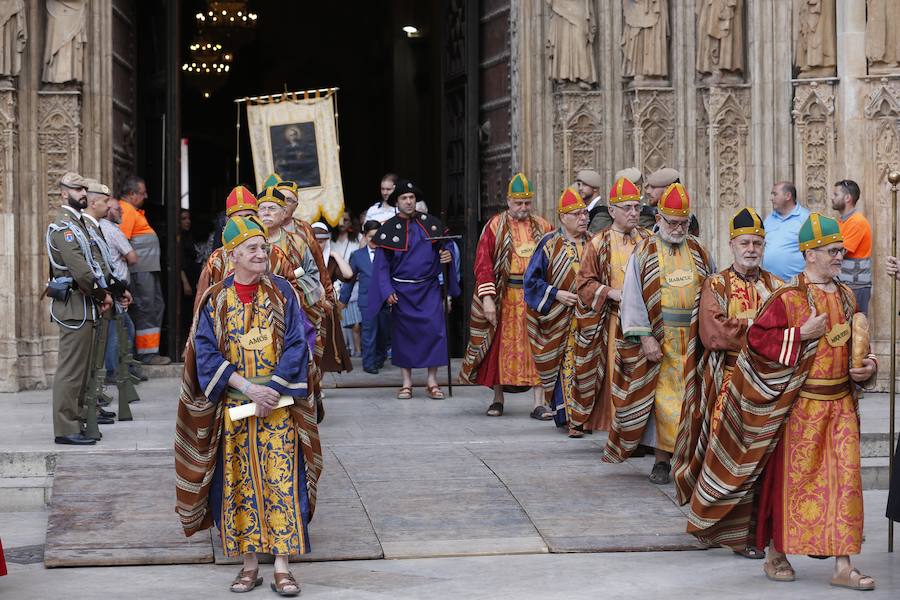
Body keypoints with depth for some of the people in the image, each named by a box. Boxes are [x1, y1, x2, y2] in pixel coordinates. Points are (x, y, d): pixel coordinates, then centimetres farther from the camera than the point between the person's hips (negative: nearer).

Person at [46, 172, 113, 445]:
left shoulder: (77, 223, 18)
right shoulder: (64, 227, -14)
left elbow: (90, 263, 19)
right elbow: (81, 271, -22)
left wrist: (101, 294, 5)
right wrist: (101, 294, -8)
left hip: (83, 306, 10)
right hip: (75, 306, -10)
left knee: (80, 367, 15)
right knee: (71, 368, -8)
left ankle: (76, 420, 23)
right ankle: (65, 429, -6)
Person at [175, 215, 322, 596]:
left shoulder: (281, 292, 1)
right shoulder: (215, 300, 2)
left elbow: (297, 344, -3)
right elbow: (206, 353, -5)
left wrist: (273, 388, -15)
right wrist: (247, 387, -16)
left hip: (279, 405, -1)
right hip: (233, 407, 1)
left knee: (281, 481, -4)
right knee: (239, 483, 4)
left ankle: (282, 568, -1)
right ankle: (249, 565, 13)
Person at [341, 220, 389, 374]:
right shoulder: (357, 255, 6)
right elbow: (350, 279, 11)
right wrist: (343, 299, 13)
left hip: (385, 299, 1)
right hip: (367, 301, -1)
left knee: (384, 331, 11)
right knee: (369, 332, -3)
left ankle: (380, 358, 34)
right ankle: (369, 363, 5)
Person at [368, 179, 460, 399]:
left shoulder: (430, 223, 6)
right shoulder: (388, 228, 0)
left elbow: (443, 247, 16)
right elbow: (382, 263, 0)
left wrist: (447, 255, -8)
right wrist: (387, 291, -9)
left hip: (429, 288, 1)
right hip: (402, 291, -1)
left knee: (434, 331, -7)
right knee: (404, 334, 2)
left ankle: (432, 381, 1)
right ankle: (407, 383, 11)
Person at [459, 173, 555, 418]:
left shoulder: (542, 227, 7)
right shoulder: (495, 226, -1)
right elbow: (483, 264, -6)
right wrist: (487, 297, -15)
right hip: (504, 297, -1)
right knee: (501, 347, 6)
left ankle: (539, 404, -2)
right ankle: (498, 399, 19)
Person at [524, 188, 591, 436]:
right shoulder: (549, 244, -2)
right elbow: (532, 280, -1)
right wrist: (556, 294, -12)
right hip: (560, 319, -3)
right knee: (566, 366, -4)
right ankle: (568, 416, 0)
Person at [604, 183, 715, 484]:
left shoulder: (699, 252, 9)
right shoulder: (644, 253, 0)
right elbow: (633, 298, -4)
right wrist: (645, 337, -13)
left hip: (694, 339, 2)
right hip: (658, 338, -2)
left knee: (692, 397, 1)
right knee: (661, 397, -1)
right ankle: (661, 459, 6)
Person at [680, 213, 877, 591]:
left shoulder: (846, 297, 9)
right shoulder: (788, 298, -11)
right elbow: (758, 337, -15)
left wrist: (868, 365, 2)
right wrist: (801, 333, -21)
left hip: (840, 403, 6)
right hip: (801, 404, -6)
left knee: (844, 479, 2)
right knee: (791, 477, 4)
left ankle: (843, 566, 6)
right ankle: (775, 554, 20)